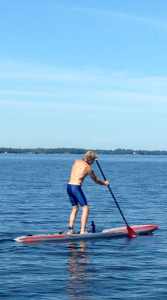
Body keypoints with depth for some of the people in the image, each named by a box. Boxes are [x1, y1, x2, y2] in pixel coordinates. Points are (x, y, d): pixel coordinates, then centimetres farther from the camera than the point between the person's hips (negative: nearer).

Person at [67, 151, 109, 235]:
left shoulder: (77, 162, 13)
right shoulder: (88, 168, -4)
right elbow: (96, 180, 9)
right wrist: (104, 183, 26)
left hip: (69, 186, 8)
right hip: (76, 187, -8)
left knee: (75, 208, 18)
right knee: (85, 208, -4)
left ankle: (71, 230, 12)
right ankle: (83, 230, -11)